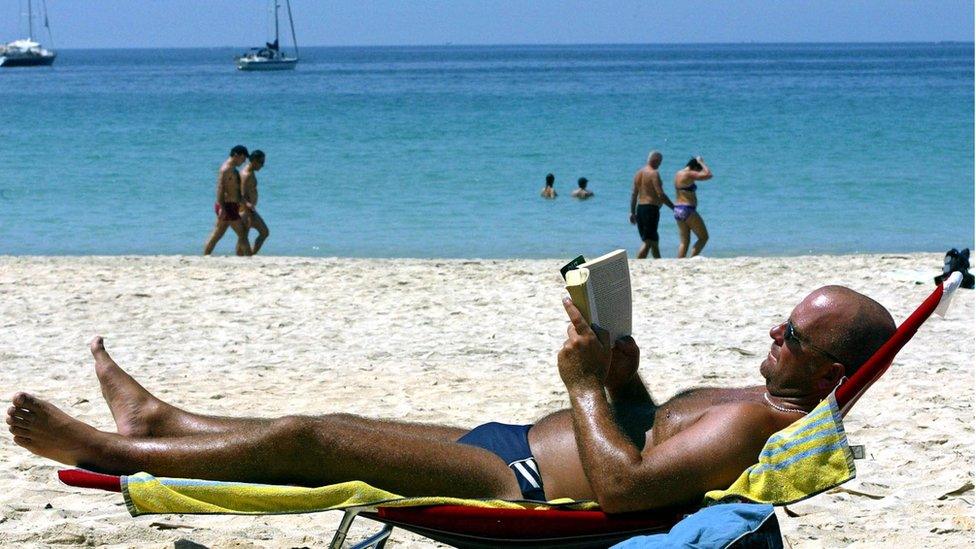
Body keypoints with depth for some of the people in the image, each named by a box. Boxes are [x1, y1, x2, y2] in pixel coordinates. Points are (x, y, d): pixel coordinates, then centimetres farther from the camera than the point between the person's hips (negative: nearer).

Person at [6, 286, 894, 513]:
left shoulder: (758, 424, -24)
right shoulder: (769, 405, 9)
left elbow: (621, 484, -34)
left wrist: (587, 384, -22)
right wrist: (627, 384, 6)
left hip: (518, 483, -10)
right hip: (514, 446, 10)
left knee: (306, 439, -4)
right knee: (333, 429, 18)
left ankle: (116, 452, 11)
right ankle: (160, 421, 35)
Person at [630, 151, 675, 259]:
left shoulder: (639, 173, 13)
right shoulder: (654, 174, -12)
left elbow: (634, 194, 15)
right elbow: (660, 195, -18)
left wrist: (632, 212, 19)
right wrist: (674, 208, -11)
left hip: (640, 208, 9)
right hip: (651, 208, -9)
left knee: (654, 239, 19)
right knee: (648, 241, -8)